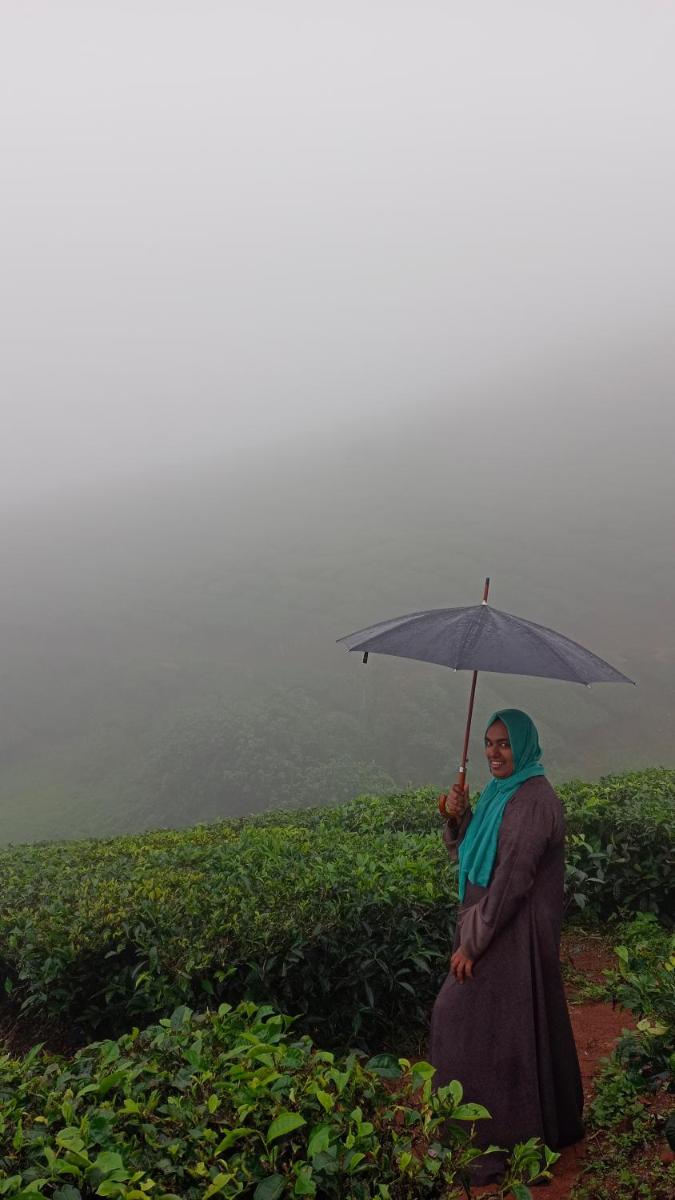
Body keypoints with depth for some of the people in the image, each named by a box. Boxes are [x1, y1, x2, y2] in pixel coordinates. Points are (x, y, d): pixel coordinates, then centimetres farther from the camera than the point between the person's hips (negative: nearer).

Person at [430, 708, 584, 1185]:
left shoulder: (533, 800, -20)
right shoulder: (501, 792, 8)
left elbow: (514, 877, -23)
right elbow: (468, 854, 12)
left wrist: (472, 942, -20)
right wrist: (457, 817, -8)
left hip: (515, 934, -9)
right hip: (492, 928, 9)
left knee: (495, 1028, -1)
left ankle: (497, 1144, 13)